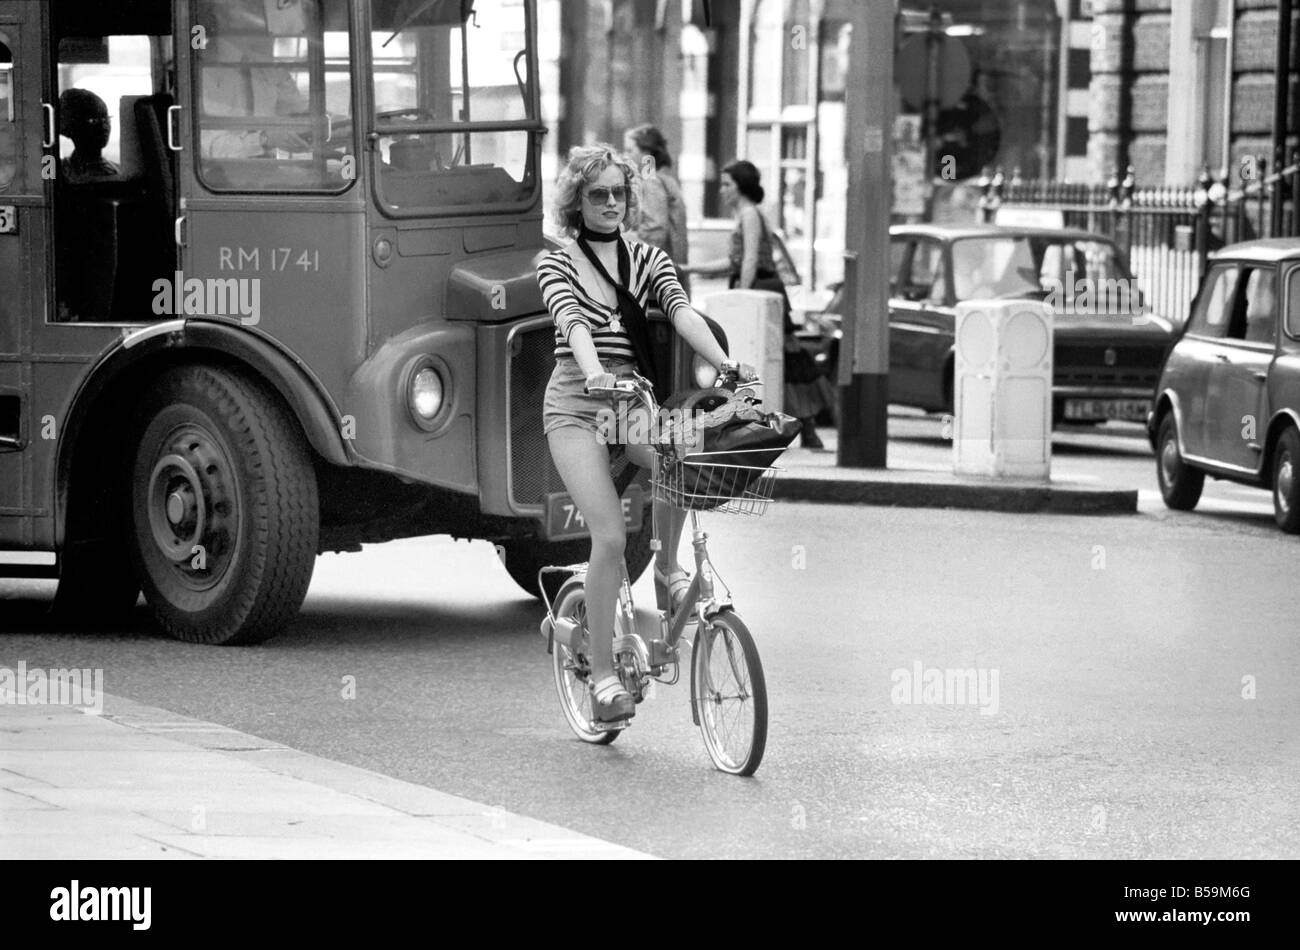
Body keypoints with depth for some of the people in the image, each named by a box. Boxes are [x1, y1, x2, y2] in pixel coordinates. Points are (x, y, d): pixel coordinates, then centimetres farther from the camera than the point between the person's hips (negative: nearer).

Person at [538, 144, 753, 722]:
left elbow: (681, 312, -7)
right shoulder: (557, 266, 2)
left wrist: (726, 365, -25)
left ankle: (668, 567, -6)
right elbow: (573, 323, -18)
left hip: (634, 400, 3)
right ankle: (603, 675, -7)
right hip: (577, 407, -3)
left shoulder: (648, 260, 11)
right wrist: (594, 372, -39)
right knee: (610, 536, -16)